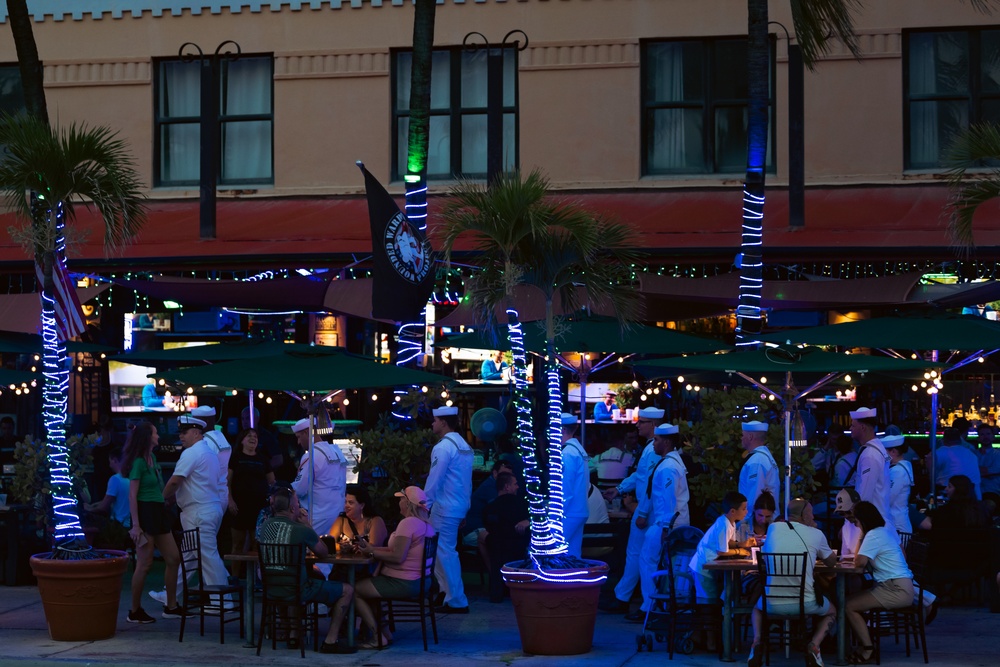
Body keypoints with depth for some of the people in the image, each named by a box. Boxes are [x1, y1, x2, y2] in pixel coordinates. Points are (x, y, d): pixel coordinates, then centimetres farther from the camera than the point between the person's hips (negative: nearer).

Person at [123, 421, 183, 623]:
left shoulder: (152, 458, 13)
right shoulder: (139, 462, -12)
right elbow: (132, 495, -15)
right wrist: (135, 525, -20)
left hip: (158, 513, 9)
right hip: (145, 513, -9)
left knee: (173, 558, 9)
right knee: (144, 564, -5)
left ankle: (171, 606, 17)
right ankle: (135, 612, 4)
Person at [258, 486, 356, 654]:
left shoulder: (266, 526, 1)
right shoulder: (301, 530, -16)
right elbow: (324, 552, 0)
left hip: (271, 589, 7)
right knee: (347, 591, 7)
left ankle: (294, 634, 36)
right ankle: (330, 641, 6)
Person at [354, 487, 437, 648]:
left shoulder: (408, 523, -20)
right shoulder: (426, 524, 12)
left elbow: (397, 557, -25)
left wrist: (371, 552, -14)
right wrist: (370, 547, 8)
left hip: (403, 583, -11)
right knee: (364, 585, 26)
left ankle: (378, 637, -1)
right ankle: (384, 633, 21)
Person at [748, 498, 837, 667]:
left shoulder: (773, 528, 6)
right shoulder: (816, 534, 1)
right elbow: (832, 562, 17)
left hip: (773, 604, 2)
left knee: (758, 607, 37)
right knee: (831, 611, 31)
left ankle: (757, 642, 7)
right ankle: (813, 646, 3)